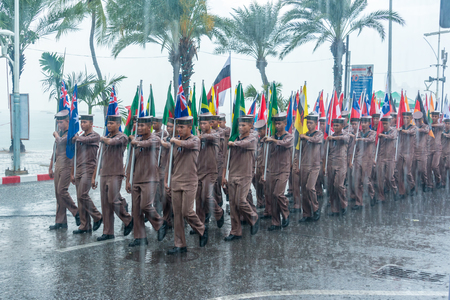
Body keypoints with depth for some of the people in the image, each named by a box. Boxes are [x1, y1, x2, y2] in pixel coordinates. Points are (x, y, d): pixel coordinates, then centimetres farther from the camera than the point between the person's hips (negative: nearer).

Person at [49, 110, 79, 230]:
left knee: (62, 191, -14)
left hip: (67, 166, -8)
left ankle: (76, 212, 4)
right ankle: (60, 221, 10)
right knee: (58, 193, 6)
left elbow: (61, 142, -26)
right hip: (58, 166, 8)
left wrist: (56, 134, -5)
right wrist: (50, 167, 22)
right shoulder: (59, 133, 17)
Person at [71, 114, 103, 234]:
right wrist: (72, 173, 17)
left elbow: (84, 140, -23)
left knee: (83, 195, -16)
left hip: (89, 169, -7)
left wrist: (76, 137, 0)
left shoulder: (95, 136, -4)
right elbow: (75, 156, 20)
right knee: (80, 198, 4)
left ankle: (97, 217, 2)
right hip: (79, 171, 7)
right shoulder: (80, 137, 17)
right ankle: (85, 226, 9)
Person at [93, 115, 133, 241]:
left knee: (113, 200, -13)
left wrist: (103, 139, -2)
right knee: (105, 204, 4)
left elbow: (111, 142, -25)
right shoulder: (106, 137, 19)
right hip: (104, 174, 7)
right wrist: (94, 176, 18)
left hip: (115, 174, -7)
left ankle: (128, 220, 10)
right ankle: (108, 232, 8)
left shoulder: (122, 137, -2)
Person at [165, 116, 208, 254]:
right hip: (176, 183, 5)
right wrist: (166, 180, 17)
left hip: (189, 182, -5)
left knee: (187, 212, -9)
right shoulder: (175, 143, 12)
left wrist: (174, 140, -9)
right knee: (177, 214, 3)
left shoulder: (195, 140, -4)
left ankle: (202, 229, 20)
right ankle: (180, 245, 9)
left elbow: (186, 144, -28)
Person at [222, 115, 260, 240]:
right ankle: (235, 232, 10)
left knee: (240, 202, -12)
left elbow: (244, 144, -27)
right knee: (232, 204, 3)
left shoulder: (252, 139, -3)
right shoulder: (236, 139, 12)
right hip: (232, 176, 5)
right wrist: (223, 175, 8)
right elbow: (227, 158, 13)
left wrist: (232, 143, -12)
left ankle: (254, 219, 16)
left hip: (244, 176, -5)